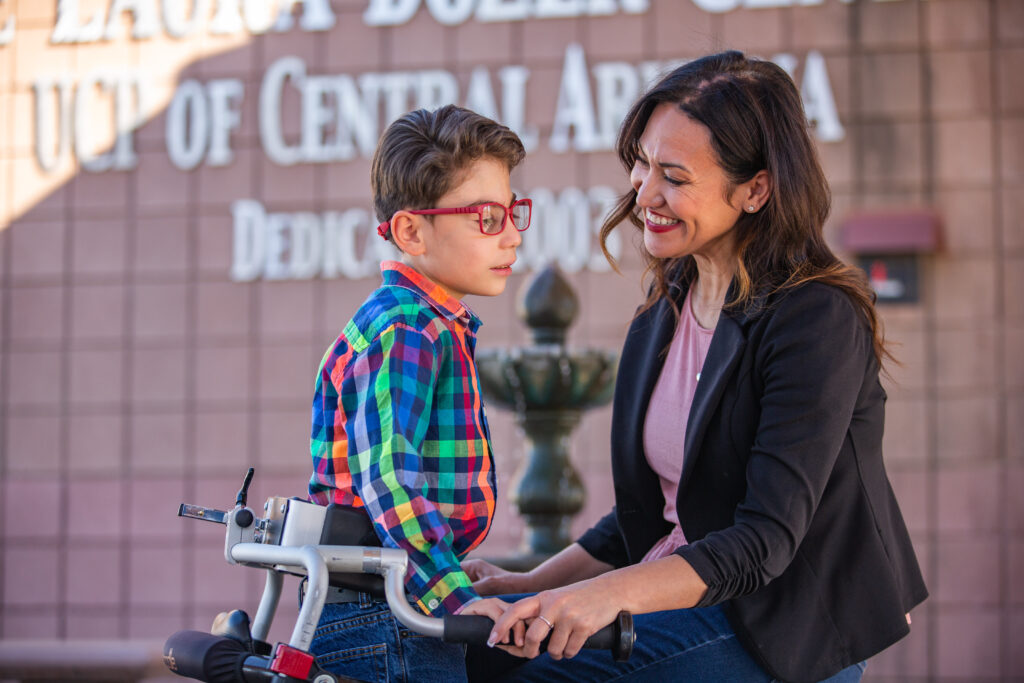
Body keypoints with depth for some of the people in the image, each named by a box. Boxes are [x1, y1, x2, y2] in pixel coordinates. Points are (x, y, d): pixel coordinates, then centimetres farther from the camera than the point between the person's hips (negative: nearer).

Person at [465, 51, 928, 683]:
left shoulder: (817, 321, -17)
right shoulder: (668, 309, 9)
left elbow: (765, 540, -23)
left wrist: (614, 593, -35)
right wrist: (536, 584, 5)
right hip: (679, 601, 8)